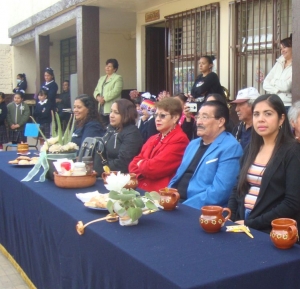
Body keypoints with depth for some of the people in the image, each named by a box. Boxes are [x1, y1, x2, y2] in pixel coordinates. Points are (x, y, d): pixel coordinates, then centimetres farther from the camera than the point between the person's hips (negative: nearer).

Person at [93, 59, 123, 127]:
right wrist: (98, 96, -5)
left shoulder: (118, 78, 0)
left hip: (112, 110, -7)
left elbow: (116, 91, -13)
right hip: (102, 110, 7)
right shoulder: (101, 78, 23)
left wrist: (104, 98, -16)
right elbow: (96, 90, 18)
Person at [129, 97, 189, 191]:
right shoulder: (153, 139, 19)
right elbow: (134, 164, 12)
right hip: (140, 188, 8)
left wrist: (141, 163, 4)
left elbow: (153, 168, -16)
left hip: (159, 192, -8)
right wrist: (145, 164, -9)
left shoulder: (179, 140, -10)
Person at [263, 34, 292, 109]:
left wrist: (273, 82, 3)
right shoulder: (278, 63, 13)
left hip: (288, 106, -5)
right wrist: (277, 90, -10)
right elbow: (265, 84, 6)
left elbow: (286, 86, -14)